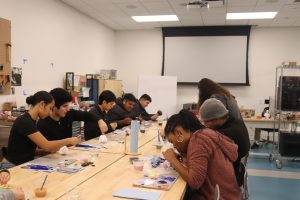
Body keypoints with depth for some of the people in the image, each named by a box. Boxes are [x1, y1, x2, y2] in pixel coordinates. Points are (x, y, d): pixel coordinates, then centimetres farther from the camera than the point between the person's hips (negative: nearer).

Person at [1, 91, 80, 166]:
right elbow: (46, 145, -23)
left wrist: (52, 149, -4)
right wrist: (69, 140, -13)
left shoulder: (31, 121, 8)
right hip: (12, 166, -8)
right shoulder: (24, 122, -19)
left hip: (24, 164, 8)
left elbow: (32, 148, 9)